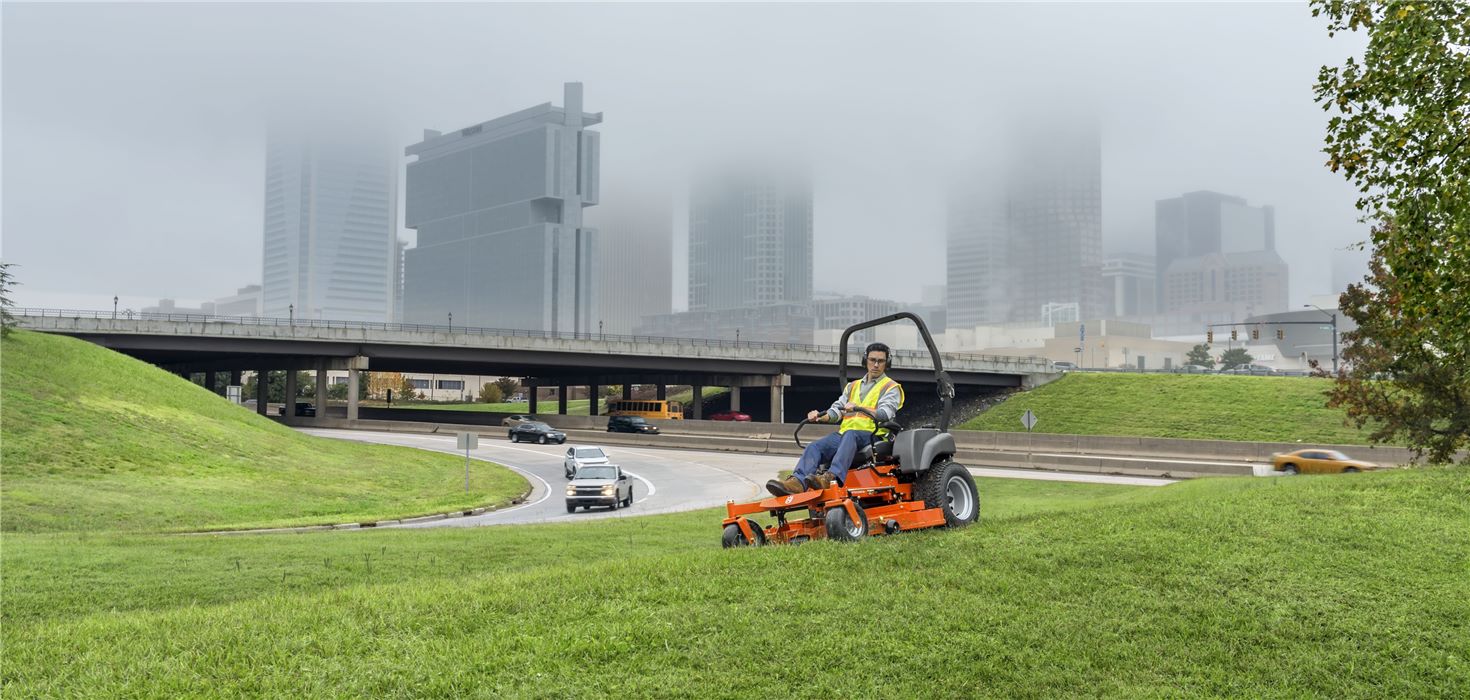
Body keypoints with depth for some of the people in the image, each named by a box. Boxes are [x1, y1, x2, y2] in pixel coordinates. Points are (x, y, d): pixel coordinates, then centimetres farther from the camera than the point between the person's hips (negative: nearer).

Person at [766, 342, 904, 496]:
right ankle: (798, 482, -44)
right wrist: (820, 417, -6)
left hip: (873, 434, -5)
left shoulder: (891, 388, 11)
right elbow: (837, 409, 17)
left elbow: (885, 413, -9)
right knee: (814, 447, -21)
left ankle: (831, 477, -60)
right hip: (845, 434, 5)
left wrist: (858, 408, -25)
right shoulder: (853, 386, 29)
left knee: (850, 435, -39)